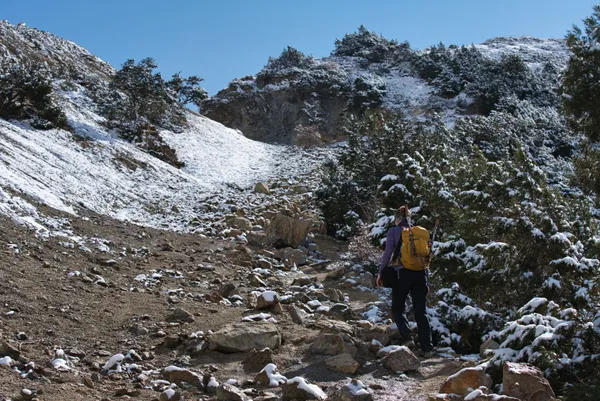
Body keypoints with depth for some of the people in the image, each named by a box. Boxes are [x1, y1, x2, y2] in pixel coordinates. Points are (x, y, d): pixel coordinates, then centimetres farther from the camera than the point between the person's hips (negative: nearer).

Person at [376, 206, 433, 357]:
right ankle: (427, 348, -1)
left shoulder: (394, 231, 4)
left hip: (402, 273, -3)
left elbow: (388, 253, -6)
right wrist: (427, 282, 18)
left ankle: (407, 337, -11)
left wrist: (380, 272, 3)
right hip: (420, 274, 3)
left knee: (397, 309, 11)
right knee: (420, 312, 6)